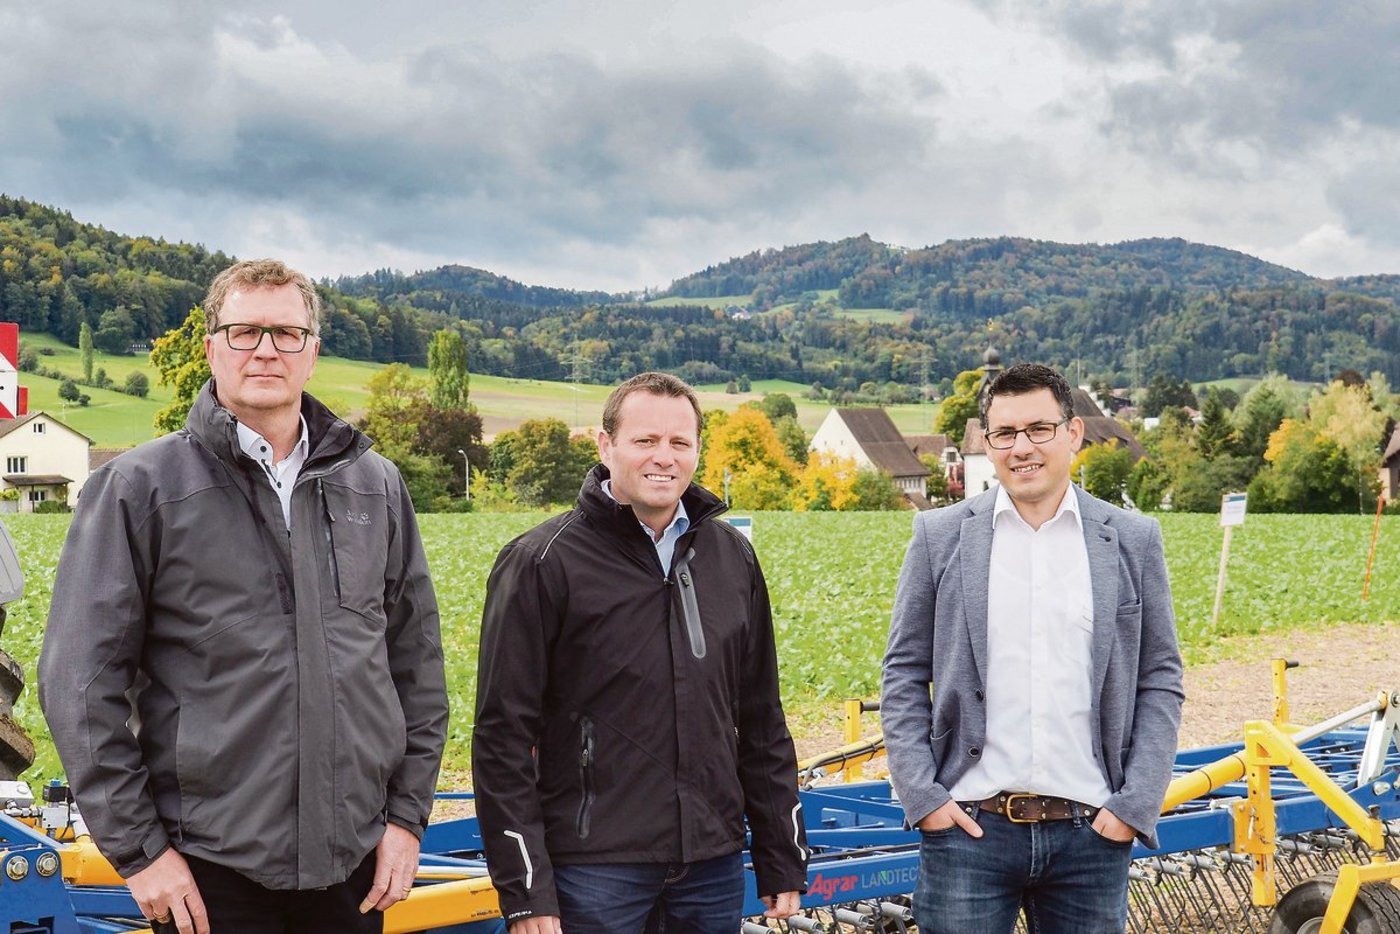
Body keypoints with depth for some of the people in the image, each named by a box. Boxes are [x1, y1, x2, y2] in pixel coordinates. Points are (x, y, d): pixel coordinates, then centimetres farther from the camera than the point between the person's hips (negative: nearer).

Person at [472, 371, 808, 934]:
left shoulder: (733, 559, 10)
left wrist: (784, 861, 13)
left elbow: (762, 724, 16)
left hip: (713, 866, 5)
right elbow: (504, 735, -8)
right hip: (595, 865, -5)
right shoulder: (543, 562, -6)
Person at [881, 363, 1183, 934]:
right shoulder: (941, 537, 3)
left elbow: (1160, 681, 6)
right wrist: (922, 795, -4)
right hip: (970, 827, -1)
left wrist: (1136, 802, -2)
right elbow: (903, 677, 4)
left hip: (1093, 831, 1)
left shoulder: (1133, 541, 5)